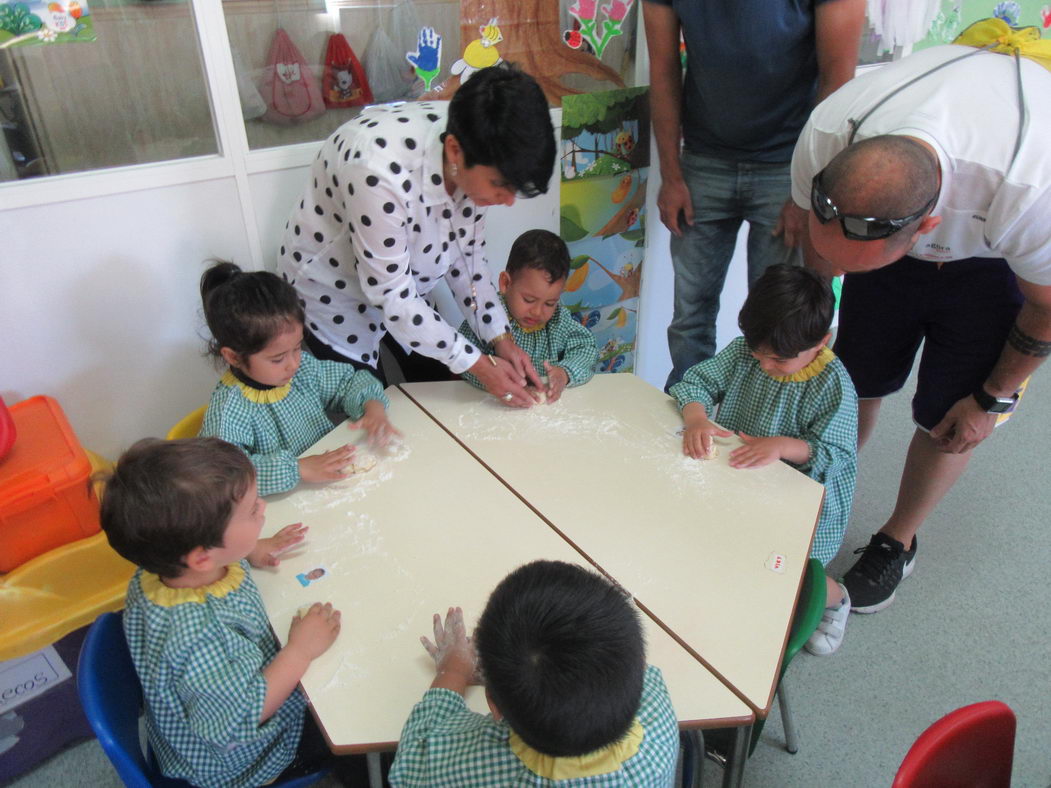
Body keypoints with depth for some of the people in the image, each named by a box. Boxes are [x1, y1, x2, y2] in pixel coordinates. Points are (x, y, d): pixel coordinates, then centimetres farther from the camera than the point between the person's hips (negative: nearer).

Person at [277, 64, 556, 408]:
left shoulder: (474, 156, -19)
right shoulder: (380, 170, -39)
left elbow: (466, 253, -5)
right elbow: (390, 296, -30)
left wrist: (501, 338, -11)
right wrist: (479, 364, -24)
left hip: (406, 285, 6)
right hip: (333, 289, -5)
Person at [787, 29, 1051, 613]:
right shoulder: (824, 135, -34)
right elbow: (816, 255, -12)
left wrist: (992, 400, -8)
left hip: (993, 258, -2)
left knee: (947, 414, -1)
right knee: (857, 380, 4)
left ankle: (896, 543, 24)